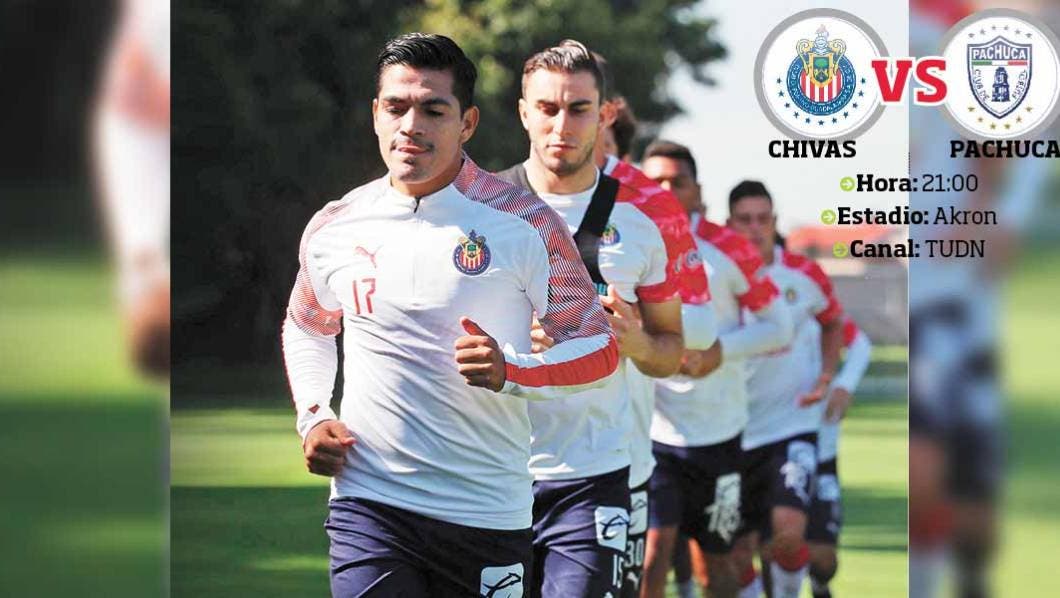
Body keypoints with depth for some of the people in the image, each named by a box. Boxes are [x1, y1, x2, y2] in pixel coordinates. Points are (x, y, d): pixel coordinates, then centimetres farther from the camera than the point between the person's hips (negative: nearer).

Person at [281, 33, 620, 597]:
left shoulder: (523, 222, -4)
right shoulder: (333, 229, 5)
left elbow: (599, 348, 0)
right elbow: (305, 327, 26)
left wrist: (512, 371, -18)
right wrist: (312, 416, 9)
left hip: (488, 514, -1)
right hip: (368, 503, 1)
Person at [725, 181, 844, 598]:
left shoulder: (803, 275, -3)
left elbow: (832, 323, 16)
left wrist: (825, 377, 2)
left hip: (793, 425, -1)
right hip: (735, 433, 1)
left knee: (788, 532, -21)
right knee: (737, 551, 5)